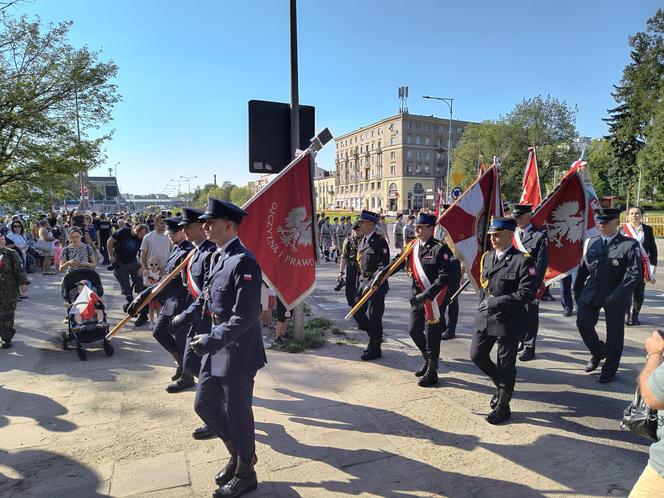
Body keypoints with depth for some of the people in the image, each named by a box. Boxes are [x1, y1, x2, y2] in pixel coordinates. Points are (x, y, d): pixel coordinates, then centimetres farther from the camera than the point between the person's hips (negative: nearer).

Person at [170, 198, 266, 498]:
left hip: (238, 352, -9)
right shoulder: (218, 256, 7)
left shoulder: (244, 262, -21)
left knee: (237, 412, 7)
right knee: (204, 405, 19)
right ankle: (237, 454, 40)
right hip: (217, 348, 9)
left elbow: (244, 316, -25)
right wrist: (187, 315, 23)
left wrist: (213, 339, -30)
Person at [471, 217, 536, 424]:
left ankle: (503, 406, 25)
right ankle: (501, 384, 38)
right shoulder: (487, 257, 7)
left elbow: (526, 294, -20)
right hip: (485, 317, 7)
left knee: (505, 364, 7)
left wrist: (495, 302, -22)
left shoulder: (523, 260, -15)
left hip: (508, 321, -6)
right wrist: (482, 306, 9)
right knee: (477, 355, 12)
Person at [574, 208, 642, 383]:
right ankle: (598, 352, 23)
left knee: (614, 333, 6)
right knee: (583, 322, -6)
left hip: (615, 295, -4)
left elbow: (635, 274, -14)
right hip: (591, 292, 4)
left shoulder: (629, 245, -7)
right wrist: (577, 291, 12)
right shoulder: (591, 242, 8)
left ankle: (609, 370, 24)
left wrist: (617, 296, -23)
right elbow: (583, 268, 14)